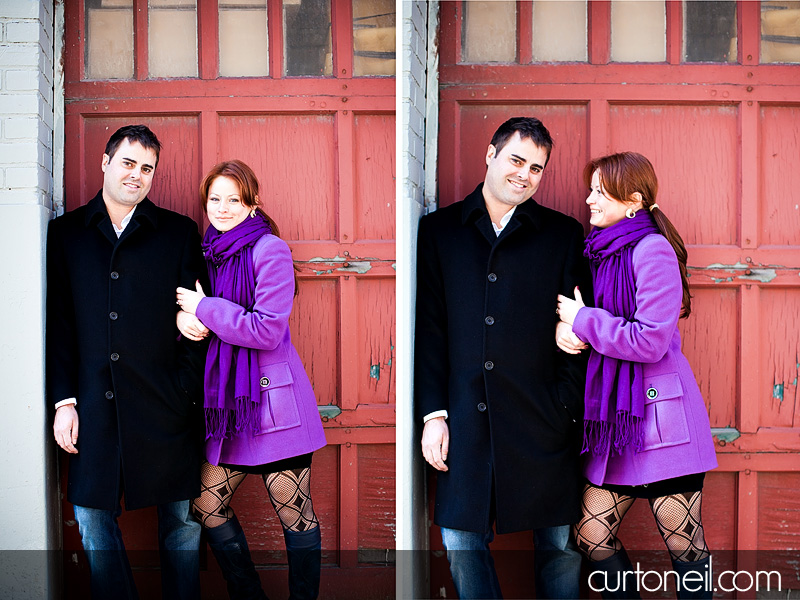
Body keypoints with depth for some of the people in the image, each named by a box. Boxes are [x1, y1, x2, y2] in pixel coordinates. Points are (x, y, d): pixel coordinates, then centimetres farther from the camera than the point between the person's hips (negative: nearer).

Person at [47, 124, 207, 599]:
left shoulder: (179, 233, 7)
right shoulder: (66, 233, 10)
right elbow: (58, 324, 6)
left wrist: (185, 391, -4)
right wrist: (64, 400, -1)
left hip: (165, 404, -1)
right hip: (94, 405, 1)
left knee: (181, 520, 6)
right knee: (93, 518, 5)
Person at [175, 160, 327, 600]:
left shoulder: (269, 250, -10)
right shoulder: (212, 251, 12)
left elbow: (267, 330, -17)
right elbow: (190, 307, 21)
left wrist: (203, 307, -11)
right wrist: (185, 316, -4)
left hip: (273, 401, -7)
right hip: (227, 402, 7)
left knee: (296, 517, 1)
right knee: (206, 507, 10)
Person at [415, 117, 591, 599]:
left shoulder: (564, 235, 7)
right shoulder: (439, 230, 9)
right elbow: (429, 328, 5)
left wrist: (568, 410, -5)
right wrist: (433, 413, -1)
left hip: (542, 418, -1)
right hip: (465, 419, 1)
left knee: (558, 544, 6)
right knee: (462, 544, 5)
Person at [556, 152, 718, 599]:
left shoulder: (652, 251, -12)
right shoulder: (602, 251, 14)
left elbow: (650, 340, -19)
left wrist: (583, 319, -9)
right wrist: (567, 329, -3)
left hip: (660, 416, -8)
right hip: (616, 416, 8)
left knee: (685, 546, 2)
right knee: (592, 535, 7)